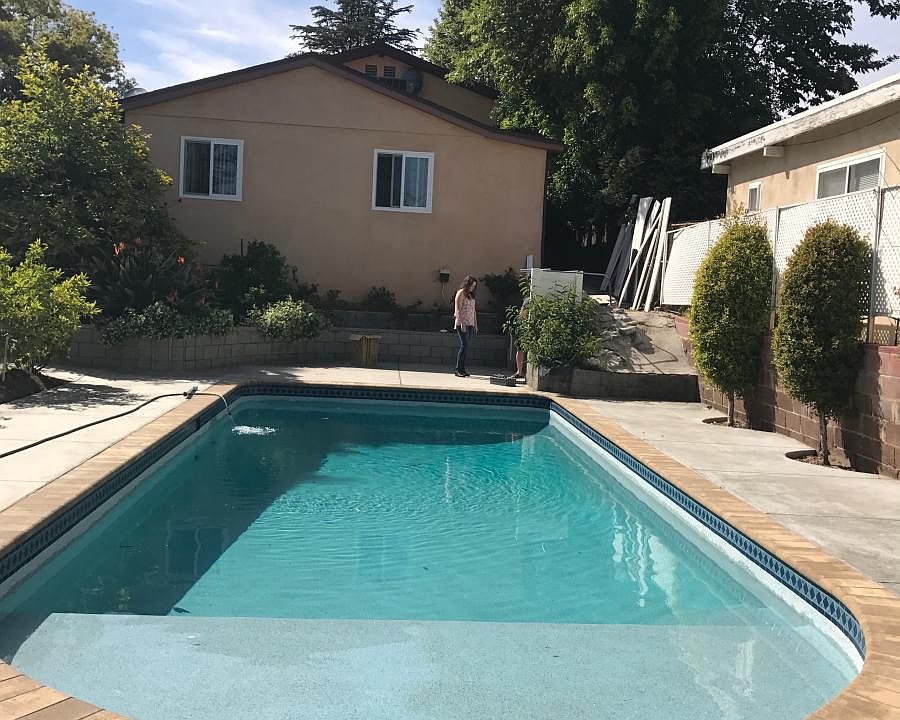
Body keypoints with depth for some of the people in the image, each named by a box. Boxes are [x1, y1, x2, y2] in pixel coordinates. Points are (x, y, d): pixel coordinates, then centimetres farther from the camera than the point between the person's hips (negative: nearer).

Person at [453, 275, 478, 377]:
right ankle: (458, 370, -11)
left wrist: (475, 324, 17)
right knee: (464, 345, -13)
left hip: (470, 324, 7)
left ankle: (462, 369, 7)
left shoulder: (471, 295, 18)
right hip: (462, 324, -7)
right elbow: (457, 309, -11)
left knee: (466, 347, 5)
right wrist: (461, 323, -18)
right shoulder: (461, 293, -5)